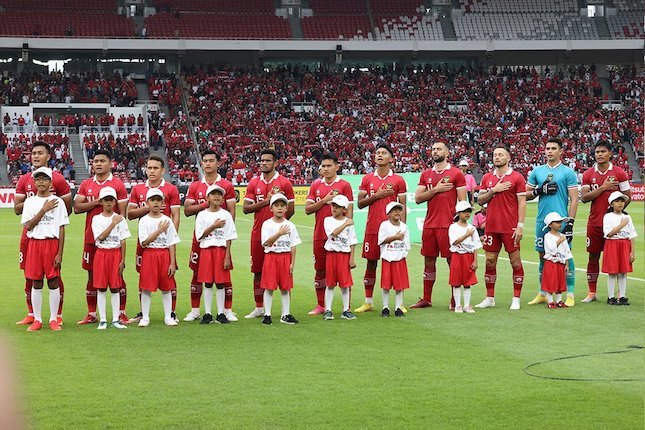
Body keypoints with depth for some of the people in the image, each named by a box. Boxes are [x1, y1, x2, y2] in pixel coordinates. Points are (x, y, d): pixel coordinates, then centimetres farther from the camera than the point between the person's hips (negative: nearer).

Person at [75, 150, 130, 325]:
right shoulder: (86, 184, 10)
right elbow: (77, 207, 2)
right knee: (92, 275, 7)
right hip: (91, 237, 3)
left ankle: (121, 313, 6)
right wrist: (97, 202, -11)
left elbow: (122, 213, -2)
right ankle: (91, 314, 13)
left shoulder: (118, 185, 0)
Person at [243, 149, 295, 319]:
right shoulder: (254, 183, 8)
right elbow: (246, 208, 1)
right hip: (258, 233, 3)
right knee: (258, 271, 8)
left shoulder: (284, 183, 1)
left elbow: (290, 210, 3)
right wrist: (266, 200, -8)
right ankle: (259, 308, 16)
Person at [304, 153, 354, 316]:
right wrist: (325, 200, -7)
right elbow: (307, 209, 6)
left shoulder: (344, 185, 1)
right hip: (320, 234, 4)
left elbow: (349, 211, -1)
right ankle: (320, 305, 17)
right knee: (320, 270, 8)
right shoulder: (316, 185, 11)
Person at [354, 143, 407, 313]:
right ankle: (368, 302, 13)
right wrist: (377, 195, -9)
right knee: (371, 264, 6)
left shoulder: (398, 181, 2)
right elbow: (360, 204, 5)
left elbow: (402, 207, 2)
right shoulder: (367, 179, 9)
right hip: (372, 228, 2)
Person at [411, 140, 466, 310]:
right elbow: (417, 198, 6)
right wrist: (436, 189, -7)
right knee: (429, 260, 9)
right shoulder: (426, 174, 13)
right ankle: (426, 299, 15)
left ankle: (454, 300, 4)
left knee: (452, 260, -2)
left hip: (448, 225, -5)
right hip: (429, 224, 5)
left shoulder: (456, 174, 0)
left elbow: (462, 201, -3)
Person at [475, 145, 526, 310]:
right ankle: (489, 298, 15)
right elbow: (480, 200, 9)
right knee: (490, 261, 7)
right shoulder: (487, 178, 11)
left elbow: (522, 203, -5)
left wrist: (520, 226, -12)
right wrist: (493, 190, -8)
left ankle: (516, 299, 6)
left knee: (515, 261, 0)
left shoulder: (517, 177, -3)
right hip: (491, 227, 5)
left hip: (510, 227, -4)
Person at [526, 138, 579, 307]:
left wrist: (570, 223, -11)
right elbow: (526, 194, 15)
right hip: (542, 221, 4)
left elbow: (574, 199, -3)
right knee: (543, 257, 9)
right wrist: (540, 190, -5)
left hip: (561, 221, -4)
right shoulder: (537, 171, 12)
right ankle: (542, 294, 17)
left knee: (566, 256, -5)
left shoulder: (568, 172, 1)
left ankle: (570, 295, -1)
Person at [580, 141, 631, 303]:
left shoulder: (619, 173, 0)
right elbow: (584, 197, -5)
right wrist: (603, 188, -12)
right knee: (593, 256, 5)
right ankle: (591, 293, 11)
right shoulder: (588, 174, 5)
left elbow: (627, 196, 1)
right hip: (595, 221, 2)